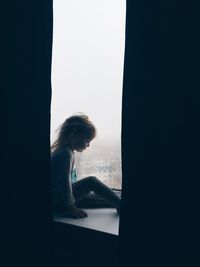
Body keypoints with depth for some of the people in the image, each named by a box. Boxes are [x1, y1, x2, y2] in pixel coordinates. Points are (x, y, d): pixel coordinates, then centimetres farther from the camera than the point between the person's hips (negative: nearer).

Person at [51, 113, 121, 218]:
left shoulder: (60, 151, 13)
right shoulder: (66, 153, -19)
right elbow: (64, 181, -24)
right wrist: (69, 207, -21)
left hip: (56, 198, 10)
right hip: (58, 201, -10)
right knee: (91, 181, -11)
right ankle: (118, 204, -4)